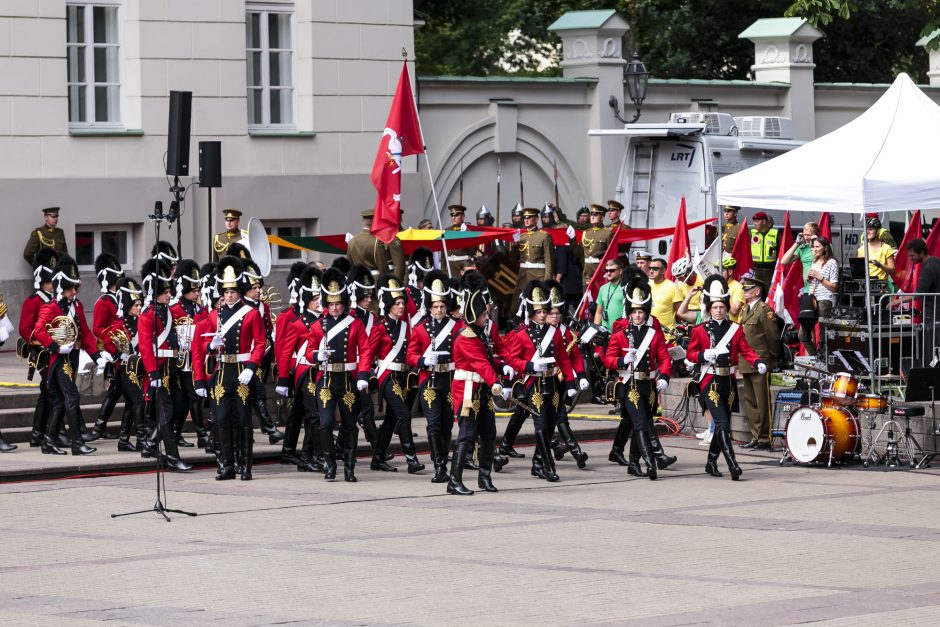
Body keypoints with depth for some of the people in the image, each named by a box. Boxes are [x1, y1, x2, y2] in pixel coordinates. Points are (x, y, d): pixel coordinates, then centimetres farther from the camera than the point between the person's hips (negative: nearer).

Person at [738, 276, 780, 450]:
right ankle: (756, 437, 18)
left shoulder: (764, 310, -11)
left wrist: (773, 358, -5)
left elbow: (773, 337, -12)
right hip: (746, 365, 9)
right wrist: (742, 360, 15)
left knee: (762, 403, -4)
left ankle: (765, 439, 0)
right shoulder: (747, 310, 16)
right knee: (750, 402, 12)